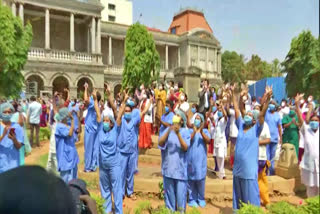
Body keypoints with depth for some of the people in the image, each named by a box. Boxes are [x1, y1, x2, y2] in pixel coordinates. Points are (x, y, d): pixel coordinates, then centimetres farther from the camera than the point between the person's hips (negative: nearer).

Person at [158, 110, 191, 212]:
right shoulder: (168, 129, 3)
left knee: (181, 192, 3)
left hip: (180, 168, -2)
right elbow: (160, 143, -8)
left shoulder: (185, 132, -2)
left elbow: (185, 147, -13)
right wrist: (169, 131, -20)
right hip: (168, 167, 2)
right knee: (169, 191, 13)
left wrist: (178, 133, -23)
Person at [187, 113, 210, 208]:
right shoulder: (190, 131, 5)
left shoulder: (205, 131, 7)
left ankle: (201, 199, 18)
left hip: (201, 159, 0)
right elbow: (188, 141, -12)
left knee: (201, 179, 1)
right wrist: (194, 131, -25)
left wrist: (201, 132, -26)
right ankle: (192, 199, 14)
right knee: (191, 179, 2)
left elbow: (208, 141, -11)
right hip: (191, 158, 0)